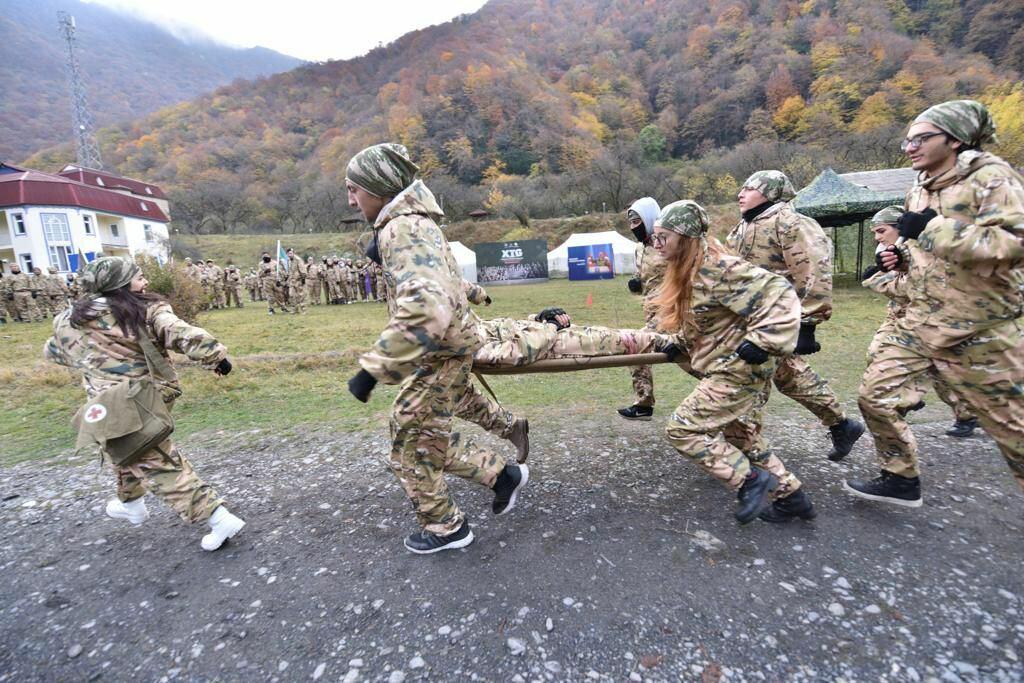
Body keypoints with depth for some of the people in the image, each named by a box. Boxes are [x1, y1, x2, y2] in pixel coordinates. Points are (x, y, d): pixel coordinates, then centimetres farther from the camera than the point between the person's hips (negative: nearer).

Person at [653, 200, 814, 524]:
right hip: (729, 367, 10)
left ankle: (750, 479, 3)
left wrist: (763, 341, -27)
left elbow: (779, 294, -25)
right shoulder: (687, 270, 7)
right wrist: (678, 343, 14)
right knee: (742, 435, 21)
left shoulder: (716, 268, -23)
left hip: (740, 370, -10)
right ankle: (791, 495, 37)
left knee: (682, 428, -9)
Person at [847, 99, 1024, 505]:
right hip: (918, 326, 7)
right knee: (875, 395, 6)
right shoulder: (917, 193, 10)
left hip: (978, 335, -7)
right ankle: (902, 480, 25)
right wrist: (900, 258, 3)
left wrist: (931, 225, -28)